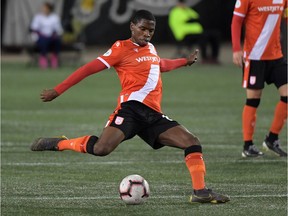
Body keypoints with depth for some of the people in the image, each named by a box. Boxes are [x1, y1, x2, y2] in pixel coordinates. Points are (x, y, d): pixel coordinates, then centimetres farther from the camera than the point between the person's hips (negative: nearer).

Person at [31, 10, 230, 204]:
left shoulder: (150, 48, 23)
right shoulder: (122, 48, 1)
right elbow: (90, 68, -2)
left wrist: (185, 61, 60)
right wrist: (57, 91, -5)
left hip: (153, 115, 8)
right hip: (132, 108, -8)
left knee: (192, 143, -2)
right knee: (101, 149, -29)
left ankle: (200, 192, -1)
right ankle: (59, 144, -8)